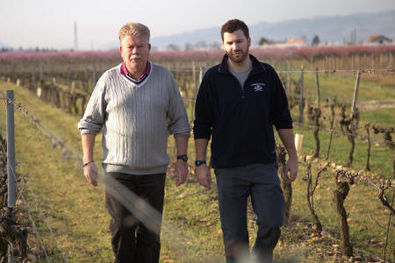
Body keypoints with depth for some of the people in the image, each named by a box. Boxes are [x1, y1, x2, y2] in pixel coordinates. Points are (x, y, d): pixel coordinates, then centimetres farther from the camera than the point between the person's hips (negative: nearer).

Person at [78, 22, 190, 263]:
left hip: (154, 170, 1)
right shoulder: (109, 80, -1)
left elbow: (180, 122, 9)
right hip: (118, 169, -1)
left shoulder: (164, 78, 3)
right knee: (122, 229, -6)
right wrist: (88, 162, 0)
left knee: (149, 233, 4)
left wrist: (182, 158, 2)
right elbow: (90, 123, 6)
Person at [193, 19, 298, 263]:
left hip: (264, 165, 1)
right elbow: (201, 125, 4)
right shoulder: (213, 78, 1)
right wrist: (201, 163, -1)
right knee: (234, 236, 3)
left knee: (272, 224, -7)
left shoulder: (267, 75, 5)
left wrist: (293, 157, 8)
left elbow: (283, 120, 10)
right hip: (228, 169, -1)